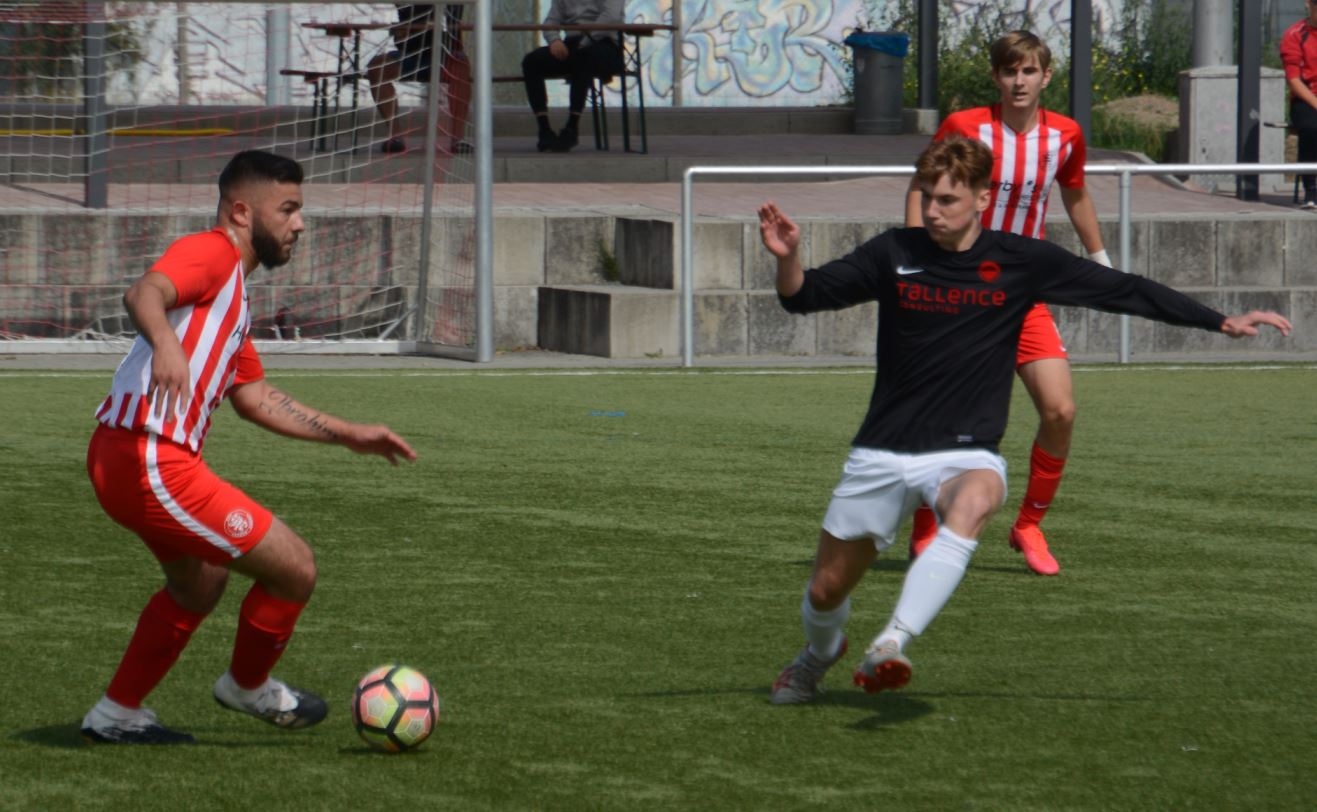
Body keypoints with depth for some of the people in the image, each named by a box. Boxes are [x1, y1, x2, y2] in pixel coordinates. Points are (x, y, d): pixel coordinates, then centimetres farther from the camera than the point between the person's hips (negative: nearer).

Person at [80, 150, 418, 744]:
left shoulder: (233, 292, 23)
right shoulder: (212, 252, -8)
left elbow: (256, 398, 30)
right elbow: (143, 294, -29)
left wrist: (347, 434, 30)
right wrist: (165, 342, -50)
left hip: (125, 458, 11)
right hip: (151, 465, -11)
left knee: (199, 586, 32)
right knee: (295, 569, -3)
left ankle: (117, 715, 38)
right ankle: (248, 686, 21)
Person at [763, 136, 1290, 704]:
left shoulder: (1020, 262, -3)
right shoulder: (895, 253, -1)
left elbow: (1125, 291, 2)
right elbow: (802, 297, 2)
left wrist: (1224, 323, 0)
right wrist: (788, 257, -21)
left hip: (965, 454, -2)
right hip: (882, 453, 2)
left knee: (971, 504, -38)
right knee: (827, 587, 7)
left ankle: (891, 647, -46)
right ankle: (819, 655, 44)